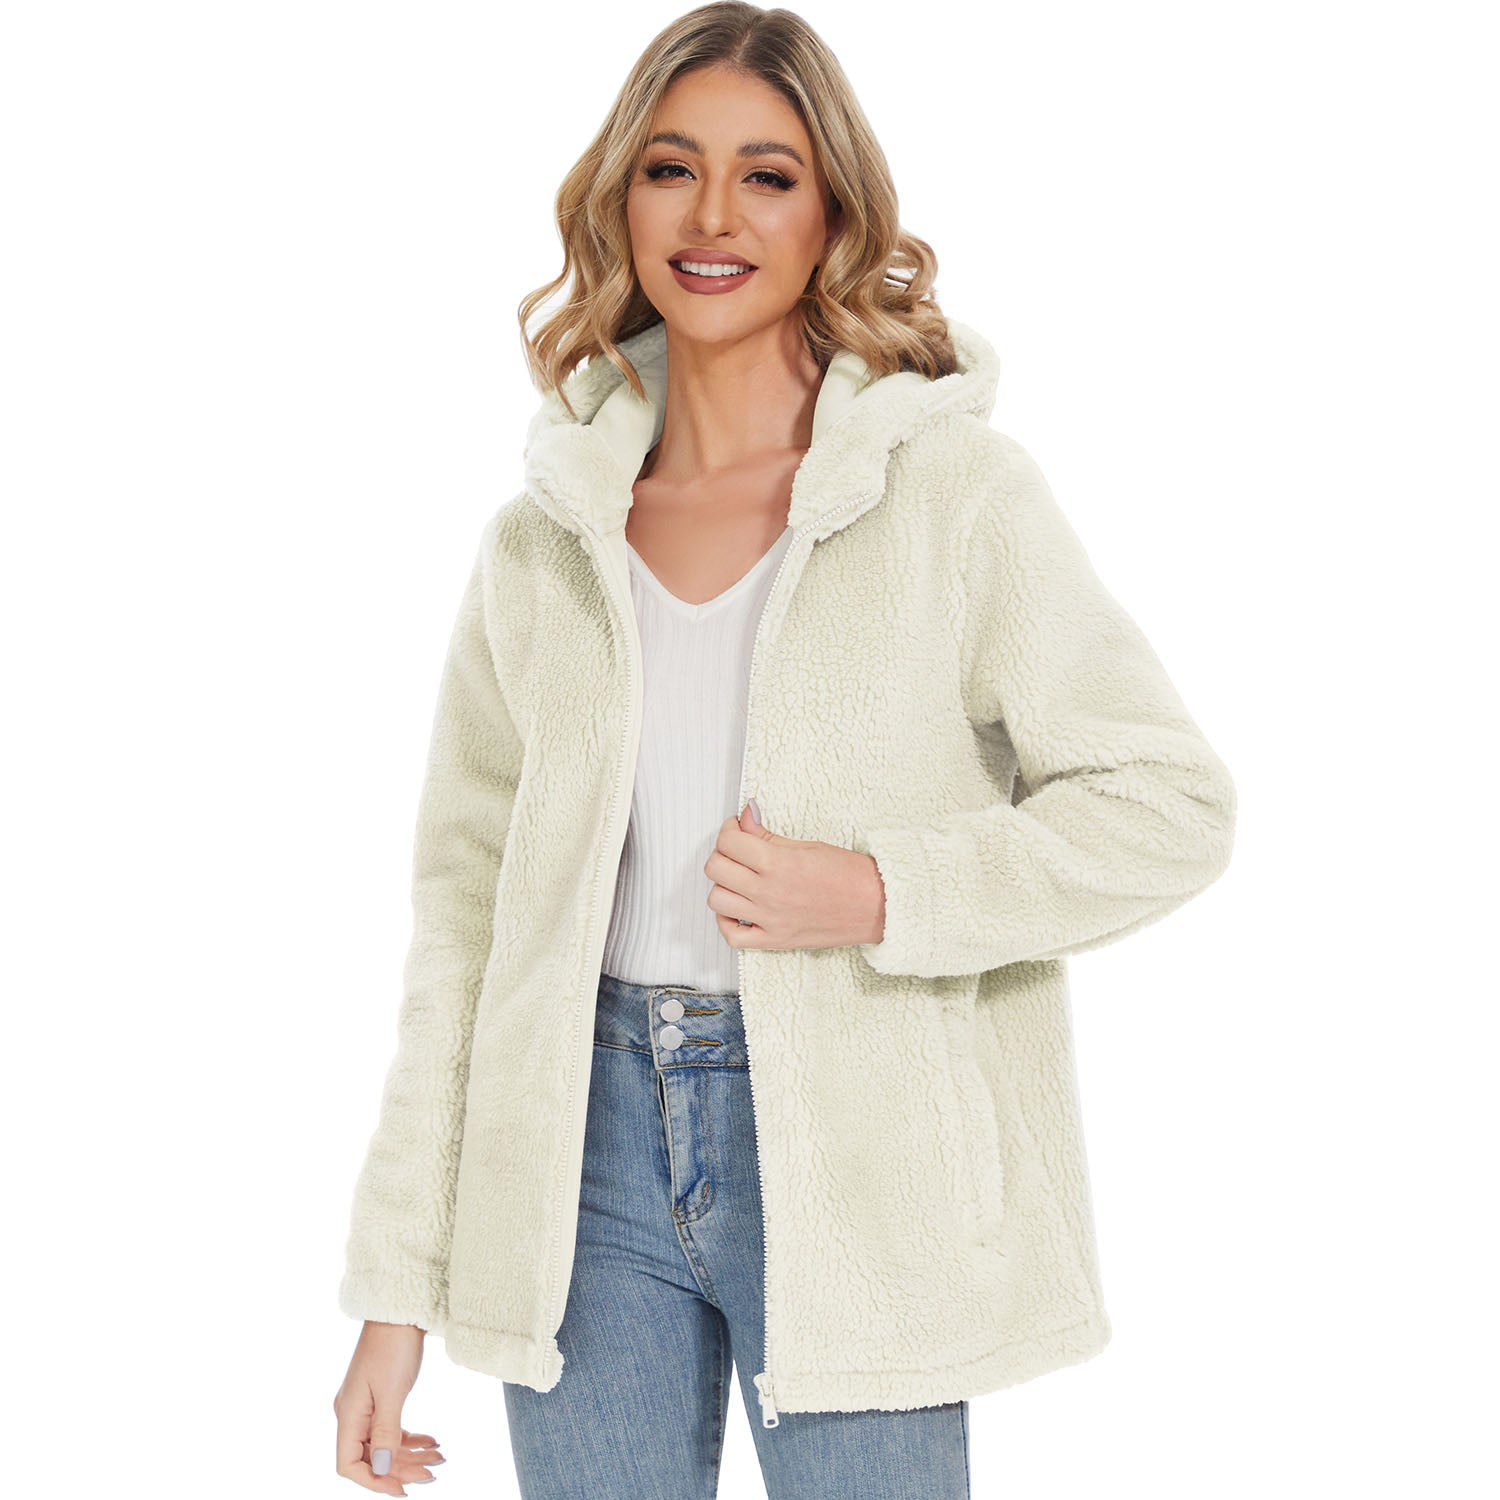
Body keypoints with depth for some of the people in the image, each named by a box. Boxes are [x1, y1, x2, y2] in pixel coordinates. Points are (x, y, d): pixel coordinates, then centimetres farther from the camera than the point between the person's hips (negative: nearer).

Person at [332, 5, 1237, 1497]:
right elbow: (466, 901, 7)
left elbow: (1169, 802, -4)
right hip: (592, 1144, 3)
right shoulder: (541, 537, 6)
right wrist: (398, 1290, 5)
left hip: (850, 1155, -3)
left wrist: (877, 894, -17)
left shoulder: (956, 493, -4)